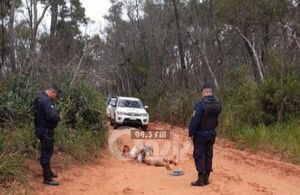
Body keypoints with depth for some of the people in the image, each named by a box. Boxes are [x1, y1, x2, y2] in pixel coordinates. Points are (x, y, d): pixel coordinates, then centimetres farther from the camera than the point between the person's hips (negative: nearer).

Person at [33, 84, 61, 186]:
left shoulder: (40, 98, 12)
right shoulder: (46, 101, -22)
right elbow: (52, 116, -30)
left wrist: (56, 116, 5)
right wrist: (59, 117, -9)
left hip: (42, 129, 11)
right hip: (46, 131, -11)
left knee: (47, 151, 22)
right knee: (46, 153, -4)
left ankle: (48, 172, 36)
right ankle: (47, 178, 2)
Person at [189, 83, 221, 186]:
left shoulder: (201, 104, -21)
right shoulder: (218, 104, 0)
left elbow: (195, 120, -20)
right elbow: (216, 119, 5)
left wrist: (191, 133, -11)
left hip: (201, 134, -6)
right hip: (212, 133, 6)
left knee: (199, 156, 1)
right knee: (208, 155, 12)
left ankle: (201, 179, 2)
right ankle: (206, 178, 18)